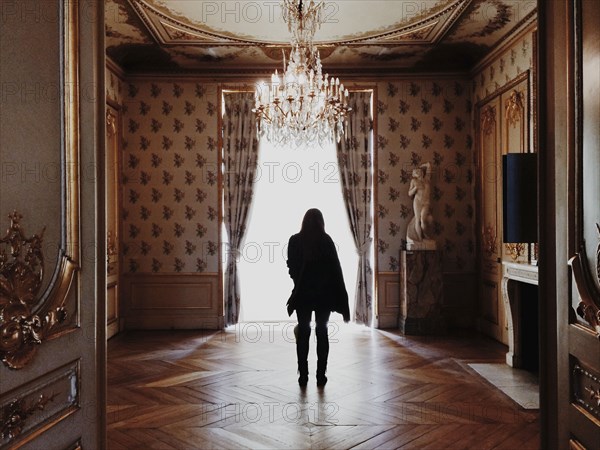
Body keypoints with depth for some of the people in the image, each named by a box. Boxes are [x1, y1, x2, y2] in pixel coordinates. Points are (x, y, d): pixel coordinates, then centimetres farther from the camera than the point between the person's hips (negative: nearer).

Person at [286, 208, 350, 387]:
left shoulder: (295, 241, -4)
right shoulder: (326, 240, -7)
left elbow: (291, 267, 4)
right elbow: (336, 269, -8)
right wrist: (342, 299, -4)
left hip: (302, 293, 1)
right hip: (324, 293, 0)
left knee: (303, 332, 8)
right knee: (322, 332, 8)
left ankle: (303, 375, 8)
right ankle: (321, 375, 9)